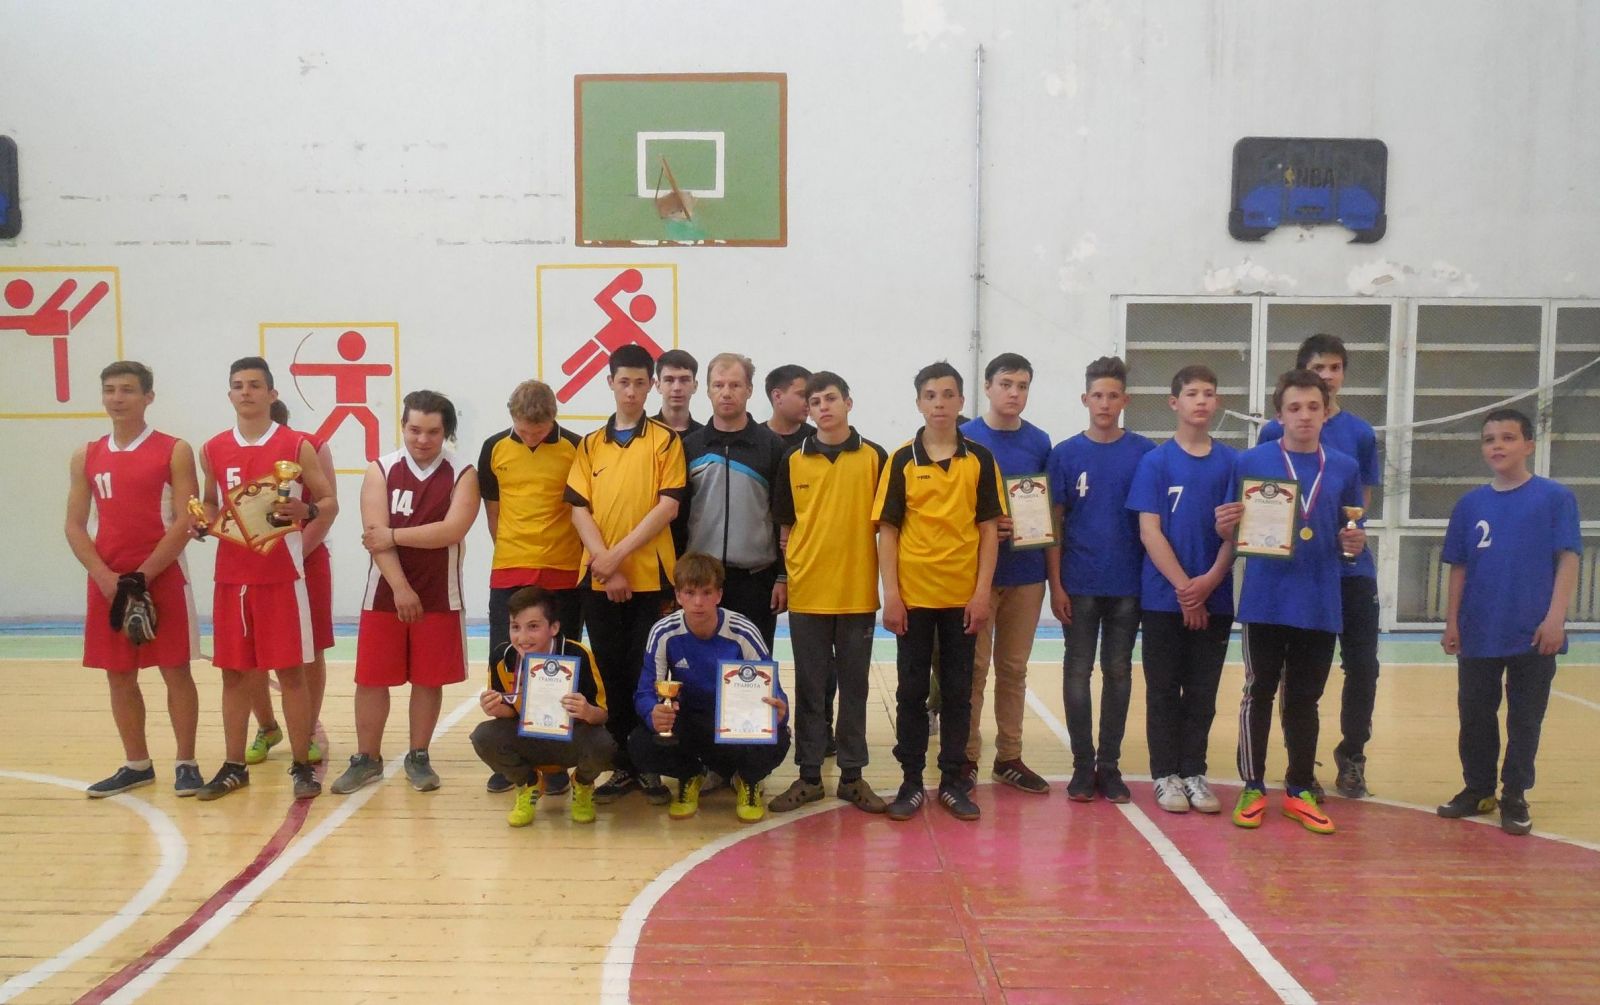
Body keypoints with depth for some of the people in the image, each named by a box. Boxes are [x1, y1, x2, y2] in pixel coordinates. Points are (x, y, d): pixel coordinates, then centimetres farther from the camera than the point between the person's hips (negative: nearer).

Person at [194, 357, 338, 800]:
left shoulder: (297, 445, -2)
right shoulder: (213, 450, 8)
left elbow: (330, 503, 1)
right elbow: (210, 503, 20)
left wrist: (304, 510, -20)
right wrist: (204, 521, -2)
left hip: (282, 575, -3)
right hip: (232, 576, 4)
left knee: (291, 671, 1)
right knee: (234, 672, 9)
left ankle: (302, 766, 9)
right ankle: (233, 766, 20)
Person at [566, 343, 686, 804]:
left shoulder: (666, 440, 1)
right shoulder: (590, 444, 11)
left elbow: (668, 506, -8)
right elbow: (580, 510, 3)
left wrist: (619, 554, -13)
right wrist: (606, 566, -9)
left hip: (651, 576, -3)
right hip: (599, 578, 3)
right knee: (612, 674, 8)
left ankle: (652, 766, 12)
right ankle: (622, 765, 18)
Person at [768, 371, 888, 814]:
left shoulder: (874, 457, 1)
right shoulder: (793, 460, 4)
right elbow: (785, 525, 9)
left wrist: (889, 585, -1)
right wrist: (783, 576, 3)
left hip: (858, 593, -1)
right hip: (807, 593, 1)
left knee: (854, 686, 9)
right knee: (809, 688, 8)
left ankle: (852, 775, 20)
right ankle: (809, 776, 19)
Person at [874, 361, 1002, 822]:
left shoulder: (980, 459, 2)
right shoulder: (901, 461, 0)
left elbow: (989, 529, 2)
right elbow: (887, 530, -1)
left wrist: (982, 592, -5)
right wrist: (890, 594, -7)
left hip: (963, 596, 1)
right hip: (913, 595, -1)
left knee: (958, 692, 9)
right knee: (911, 691, 7)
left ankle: (953, 781, 20)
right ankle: (911, 780, 18)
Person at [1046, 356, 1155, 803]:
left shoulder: (1144, 453, 0)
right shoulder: (1065, 454, 0)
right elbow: (1055, 522, 1)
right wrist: (1055, 584, -4)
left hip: (1128, 583, 0)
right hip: (1079, 584, 0)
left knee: (1118, 672, 9)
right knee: (1078, 671, 6)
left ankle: (1109, 765, 20)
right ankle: (1082, 765, 17)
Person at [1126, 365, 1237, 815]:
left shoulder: (1231, 461, 4)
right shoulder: (1155, 461, -2)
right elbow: (1149, 531, -7)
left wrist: (1210, 580, -12)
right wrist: (1184, 587, -13)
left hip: (1214, 599, 2)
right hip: (1163, 597, -2)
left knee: (1202, 692, 9)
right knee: (1164, 690, 6)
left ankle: (1194, 773, 20)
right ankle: (1166, 775, 15)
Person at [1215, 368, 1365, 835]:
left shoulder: (1345, 468, 7)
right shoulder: (1252, 462, -1)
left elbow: (1351, 535, 15)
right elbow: (1233, 532, 3)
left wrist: (1354, 542, -8)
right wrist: (1225, 526, -20)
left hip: (1319, 604, 2)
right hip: (1265, 600, -2)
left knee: (1305, 700, 11)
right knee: (1258, 694, 5)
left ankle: (1300, 790, 23)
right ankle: (1253, 788, 16)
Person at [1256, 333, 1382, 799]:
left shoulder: (1360, 433, 5)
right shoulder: (1275, 434, 0)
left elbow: (1364, 498, 9)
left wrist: (1347, 527, -11)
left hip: (1351, 566, 2)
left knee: (1363, 665, 3)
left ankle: (1352, 755, 24)